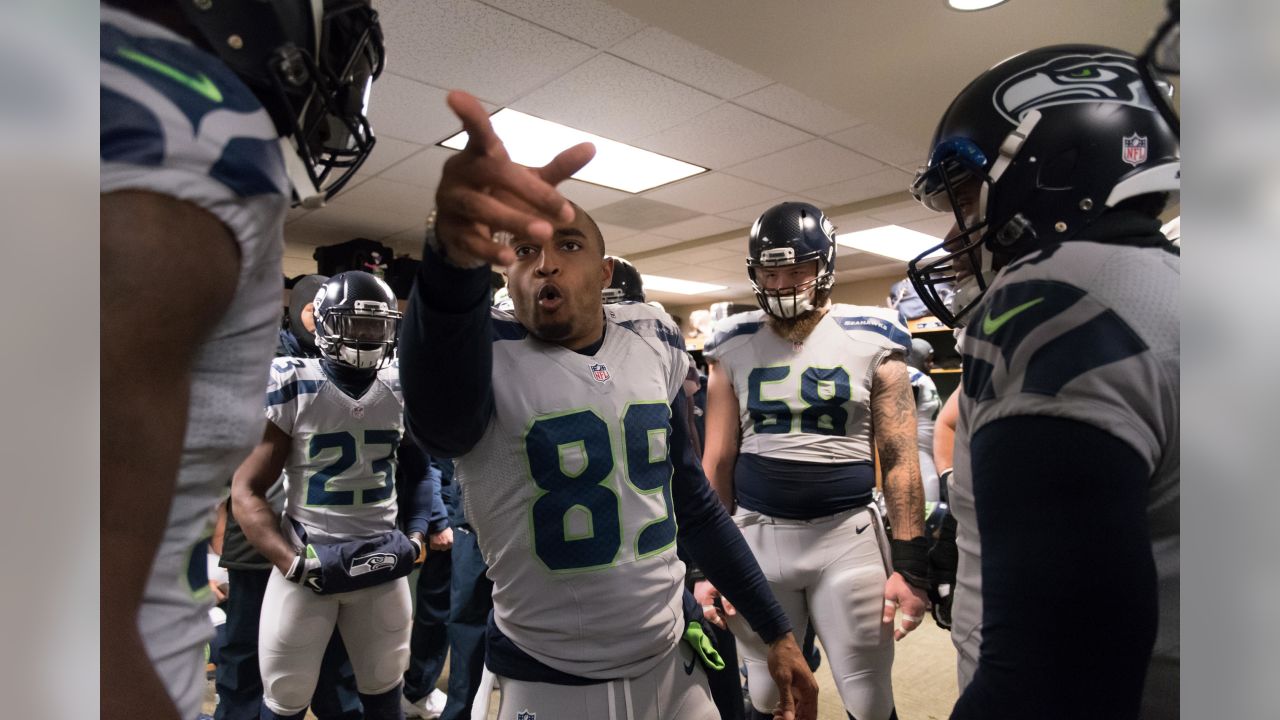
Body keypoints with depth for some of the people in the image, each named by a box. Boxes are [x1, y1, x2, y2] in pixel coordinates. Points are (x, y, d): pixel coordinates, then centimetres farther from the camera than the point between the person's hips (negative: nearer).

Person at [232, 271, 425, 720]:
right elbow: (245, 492, -8)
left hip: (383, 560, 3)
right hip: (309, 560, -3)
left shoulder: (403, 391, 2)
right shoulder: (292, 388, -9)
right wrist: (293, 562, -17)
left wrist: (417, 535, 3)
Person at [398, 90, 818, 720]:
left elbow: (690, 499, 7)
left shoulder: (654, 345, -2)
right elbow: (440, 416, -41)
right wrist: (457, 258, -61)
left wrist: (776, 631, 8)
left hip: (671, 665, 4)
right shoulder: (487, 355, -15)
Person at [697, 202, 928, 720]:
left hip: (848, 536, -1)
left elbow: (899, 459, -1)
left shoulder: (871, 340, -2)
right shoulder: (734, 345, 3)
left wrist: (910, 563, -5)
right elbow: (717, 459, 5)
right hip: (756, 536, 2)